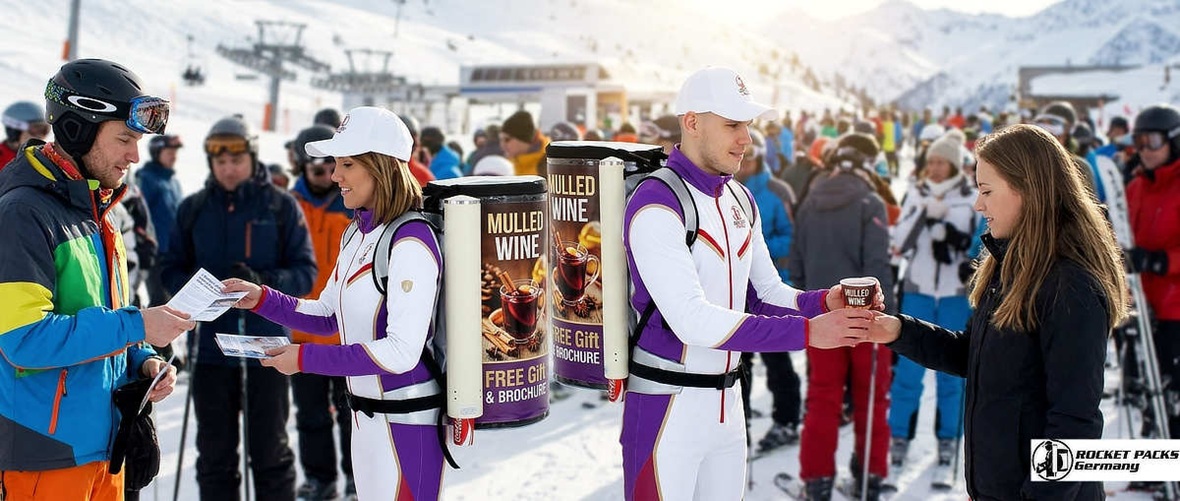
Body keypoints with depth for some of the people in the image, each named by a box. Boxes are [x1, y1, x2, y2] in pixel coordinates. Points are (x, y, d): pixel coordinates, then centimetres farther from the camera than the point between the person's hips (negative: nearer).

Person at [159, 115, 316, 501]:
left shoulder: (281, 206, -1)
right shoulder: (193, 209, 6)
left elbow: (305, 271, -4)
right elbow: (171, 269, 7)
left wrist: (264, 282, -22)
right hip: (210, 343, 2)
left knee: (270, 447, 9)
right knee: (215, 450, 12)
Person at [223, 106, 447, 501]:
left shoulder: (410, 243, -20)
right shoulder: (358, 234, 8)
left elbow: (402, 352, -25)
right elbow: (327, 315, 15)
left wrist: (308, 358, -23)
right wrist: (261, 299, 2)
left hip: (407, 421, -9)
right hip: (366, 417, 9)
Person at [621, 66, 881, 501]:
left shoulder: (740, 200, 10)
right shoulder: (656, 204, -18)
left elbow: (767, 294, 11)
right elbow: (691, 320, -26)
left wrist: (824, 302, -10)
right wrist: (806, 332, -27)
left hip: (728, 401, 8)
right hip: (666, 405, -8)